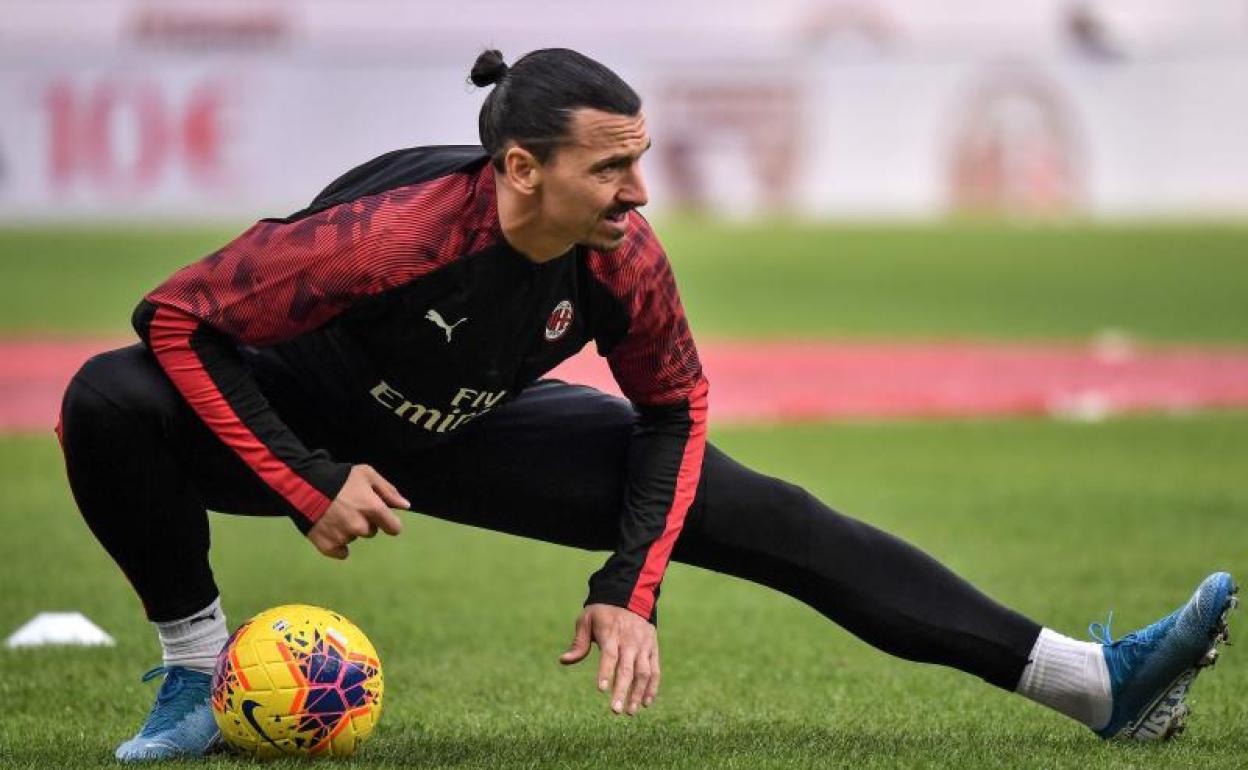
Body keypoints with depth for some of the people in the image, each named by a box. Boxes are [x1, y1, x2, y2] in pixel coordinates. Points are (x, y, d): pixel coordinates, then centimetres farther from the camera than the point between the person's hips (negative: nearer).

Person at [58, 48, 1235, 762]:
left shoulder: (624, 266, -24)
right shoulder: (392, 235, -39)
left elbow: (673, 409, -4)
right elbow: (181, 318, -30)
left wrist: (629, 587, -13)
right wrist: (311, 489, -32)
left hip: (469, 435, 3)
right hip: (305, 427, -3)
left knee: (770, 520, -8)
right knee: (111, 402, -37)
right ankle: (196, 674, -12)